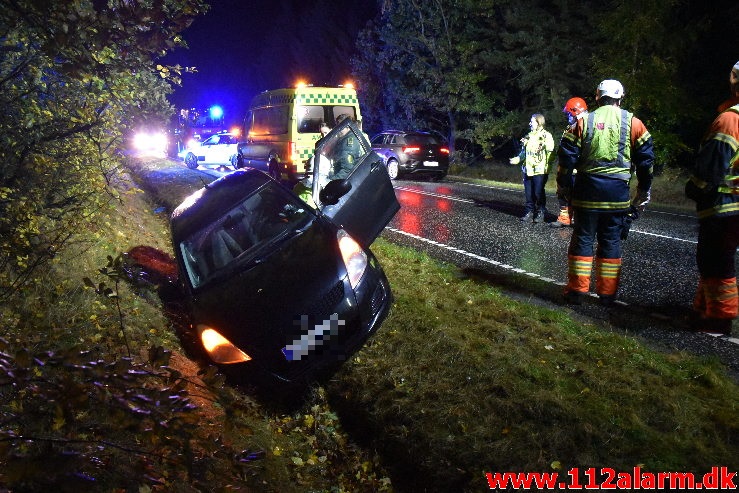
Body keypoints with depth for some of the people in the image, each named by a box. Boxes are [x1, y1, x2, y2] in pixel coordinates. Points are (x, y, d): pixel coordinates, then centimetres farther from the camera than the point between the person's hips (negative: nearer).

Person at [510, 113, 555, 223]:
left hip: (540, 170, -6)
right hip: (527, 170, 6)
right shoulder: (528, 137, 18)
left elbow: (551, 152, -9)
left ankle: (540, 213, 8)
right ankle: (529, 212, 17)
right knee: (528, 193, 8)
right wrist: (518, 159, 8)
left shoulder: (546, 136, -3)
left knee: (538, 193, -3)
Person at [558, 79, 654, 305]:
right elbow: (646, 159, 6)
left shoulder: (584, 121, 1)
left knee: (583, 238, 6)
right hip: (618, 193, 1)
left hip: (588, 189, 0)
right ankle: (607, 293, 13)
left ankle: (576, 290, 8)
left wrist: (565, 186, 11)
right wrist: (644, 191, 15)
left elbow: (568, 157, 0)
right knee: (611, 241, 8)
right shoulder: (633, 123, 3)